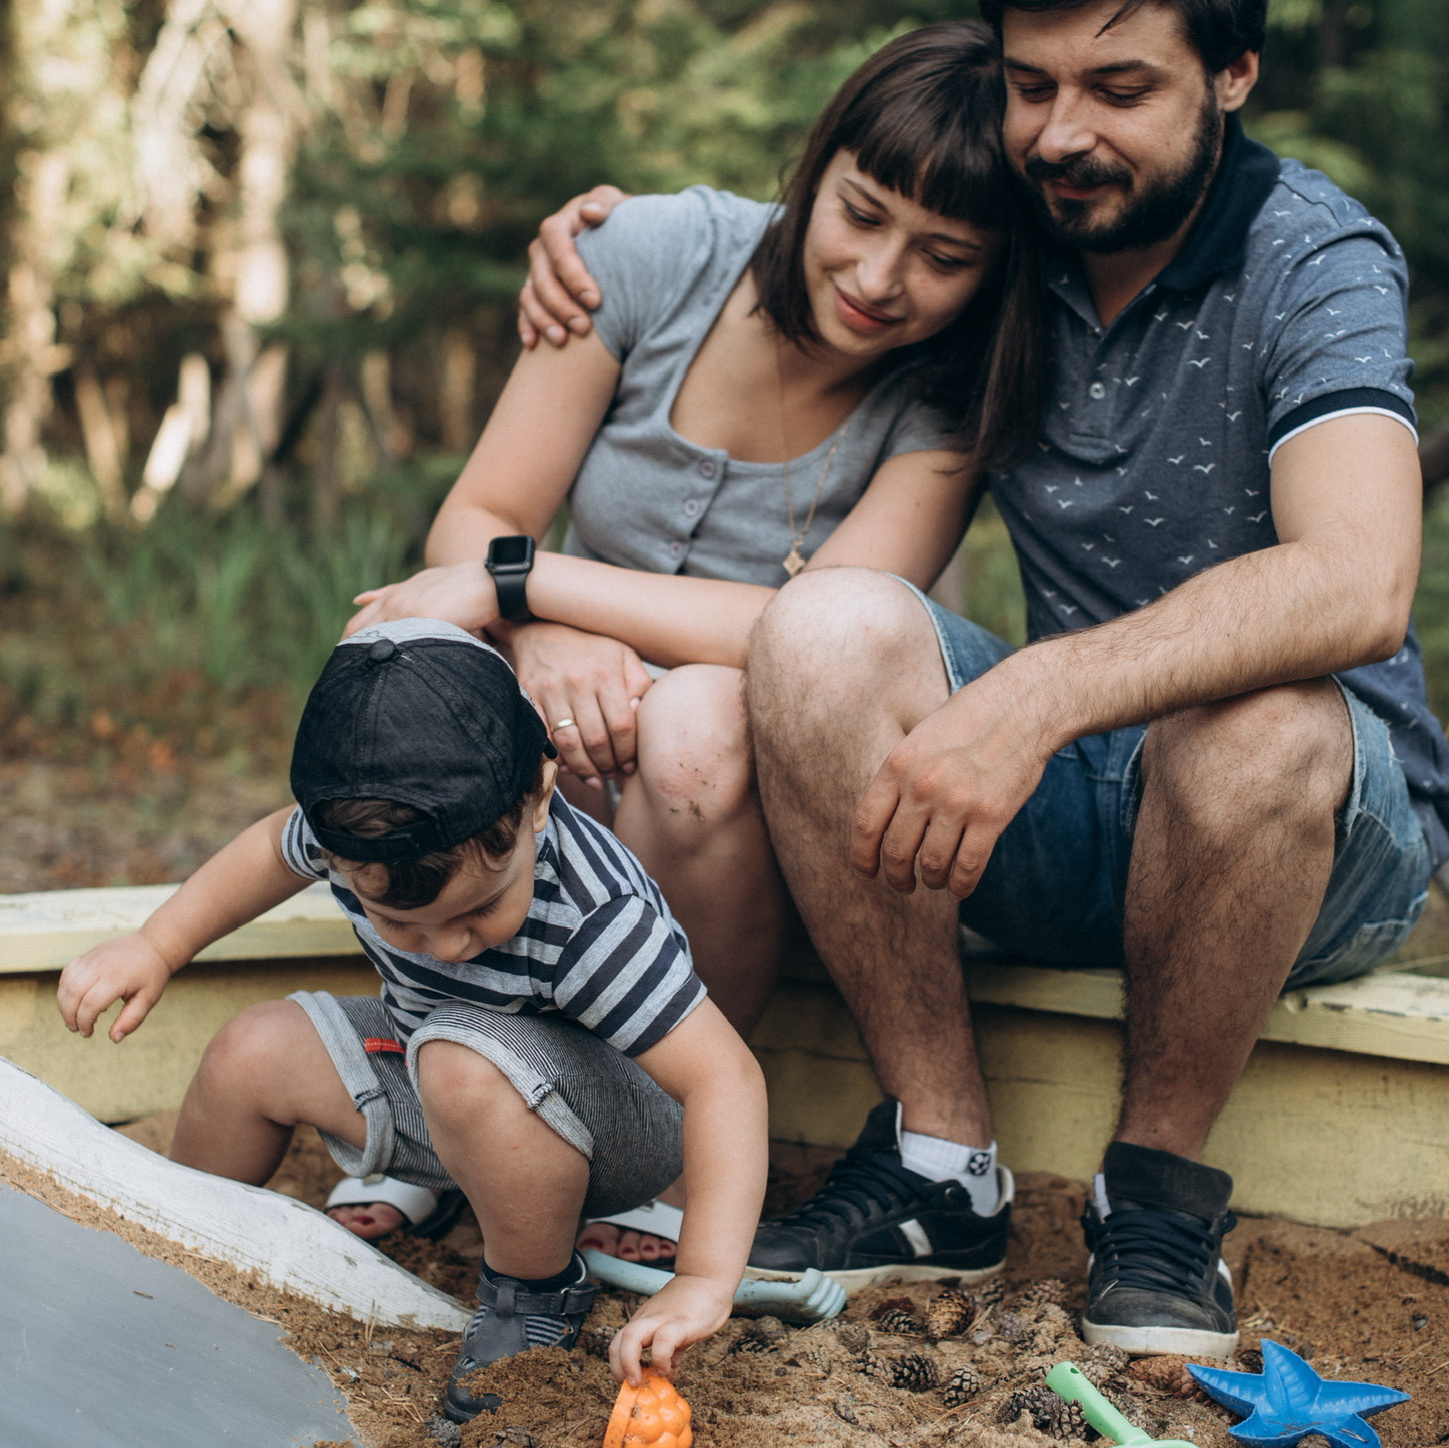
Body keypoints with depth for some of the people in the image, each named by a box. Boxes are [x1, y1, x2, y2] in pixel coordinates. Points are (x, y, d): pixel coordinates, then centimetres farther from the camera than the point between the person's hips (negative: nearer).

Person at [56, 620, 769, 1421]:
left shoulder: (595, 918, -38)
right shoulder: (354, 829, -21)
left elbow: (726, 1077, -38)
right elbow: (274, 848, 5)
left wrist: (702, 1282, -45)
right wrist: (153, 947, 7)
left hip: (619, 1120, -7)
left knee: (466, 1064, -36)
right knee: (253, 1051, 1)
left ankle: (536, 1293, -12)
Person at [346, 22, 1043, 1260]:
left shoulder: (952, 404, -14)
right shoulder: (659, 253, -10)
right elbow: (475, 524, -10)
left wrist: (521, 580, -29)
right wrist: (545, 635, -33)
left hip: (764, 794, -2)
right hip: (578, 781, 2)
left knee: (698, 718, -36)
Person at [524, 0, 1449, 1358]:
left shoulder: (1314, 257, -14)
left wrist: (1038, 695, -45)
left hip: (1330, 834, -3)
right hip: (1066, 821, 4)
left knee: (1256, 721, -38)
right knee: (829, 625, -23)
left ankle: (1161, 1183, -12)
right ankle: (938, 1156, -13)